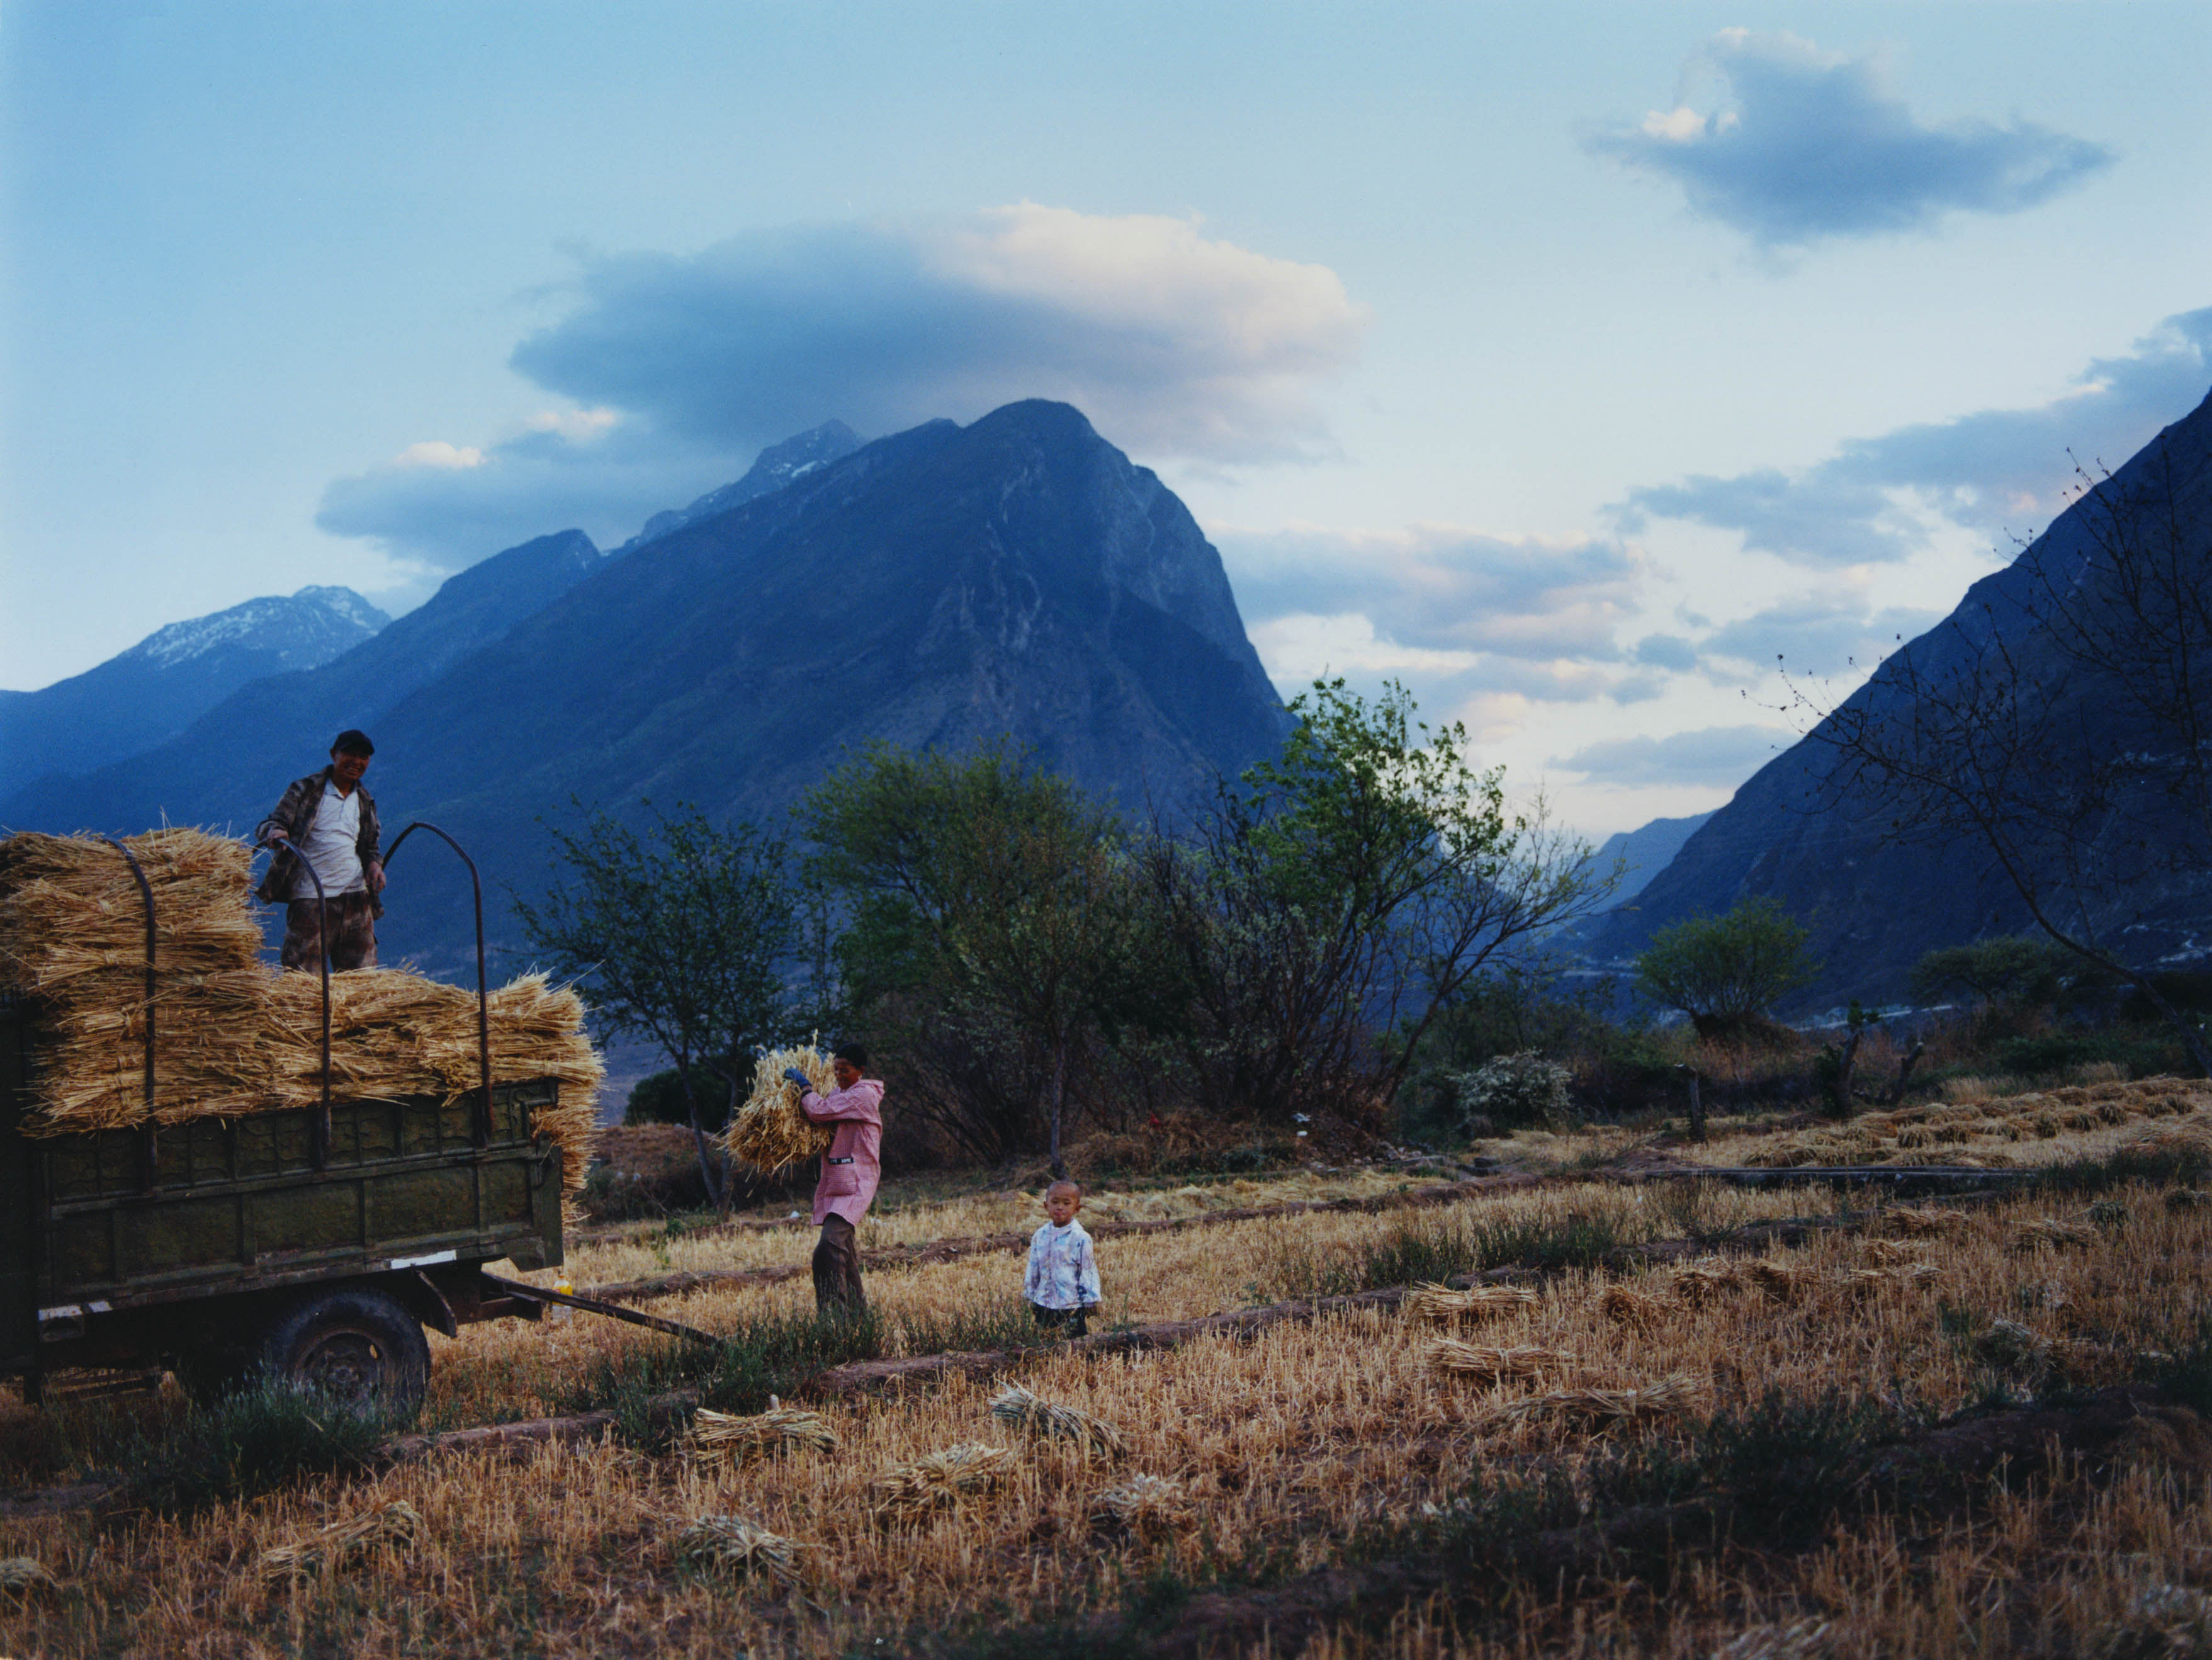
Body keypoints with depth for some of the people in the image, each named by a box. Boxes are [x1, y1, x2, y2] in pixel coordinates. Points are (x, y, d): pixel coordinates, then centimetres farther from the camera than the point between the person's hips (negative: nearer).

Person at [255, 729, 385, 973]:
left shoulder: (365, 800, 18)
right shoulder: (306, 789, 3)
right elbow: (269, 825, 0)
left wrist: (374, 864, 5)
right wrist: (275, 832, -24)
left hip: (356, 896, 5)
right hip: (311, 896, -5)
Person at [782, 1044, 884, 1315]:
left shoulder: (864, 1095, -11)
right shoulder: (839, 1092, 18)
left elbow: (819, 1111, -20)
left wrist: (803, 1084, -6)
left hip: (855, 1185, -9)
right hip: (834, 1181, 9)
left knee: (830, 1245, -21)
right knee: (845, 1250, 13)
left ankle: (833, 1310, -23)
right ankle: (856, 1307, 23)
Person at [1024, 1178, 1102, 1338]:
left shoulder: (1080, 1238, -10)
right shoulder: (1040, 1236, 5)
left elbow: (1088, 1271, -6)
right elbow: (1033, 1270, 14)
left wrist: (1090, 1303, -5)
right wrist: (1029, 1297, 16)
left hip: (1072, 1307, -5)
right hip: (1044, 1305, 5)